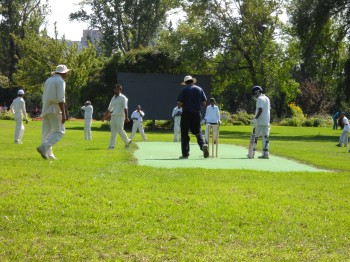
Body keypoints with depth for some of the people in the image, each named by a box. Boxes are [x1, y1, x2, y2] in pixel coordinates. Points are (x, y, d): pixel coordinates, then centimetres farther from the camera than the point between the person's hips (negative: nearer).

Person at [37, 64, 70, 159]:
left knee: (46, 132, 8)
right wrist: (63, 114, -19)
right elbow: (60, 99, -17)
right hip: (54, 110, -9)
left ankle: (48, 154, 6)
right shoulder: (60, 81, -9)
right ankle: (43, 147, -22)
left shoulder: (49, 80, 17)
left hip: (45, 109, 9)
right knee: (59, 132, -6)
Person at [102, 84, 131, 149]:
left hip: (120, 116, -7)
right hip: (113, 116, 7)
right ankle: (112, 145, 1)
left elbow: (125, 108, -14)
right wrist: (105, 116, 23)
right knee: (113, 131, 2)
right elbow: (109, 109, 24)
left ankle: (127, 141, 9)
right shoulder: (113, 98, 17)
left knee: (120, 130, -11)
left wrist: (126, 117, -23)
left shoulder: (123, 98, -5)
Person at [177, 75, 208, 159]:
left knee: (184, 133, 5)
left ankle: (185, 154, 2)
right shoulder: (199, 89, 7)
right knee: (198, 131, 11)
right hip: (197, 113, 3)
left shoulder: (184, 90, -2)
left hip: (186, 113, -3)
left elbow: (180, 103, -7)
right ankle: (203, 144, -18)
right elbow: (204, 103, 5)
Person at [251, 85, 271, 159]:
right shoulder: (267, 98, 17)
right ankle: (265, 153, -1)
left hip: (260, 122, -8)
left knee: (255, 136, 1)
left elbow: (260, 110, -20)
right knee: (265, 137, 4)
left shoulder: (260, 99, -10)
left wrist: (255, 118, -21)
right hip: (267, 122, 8)